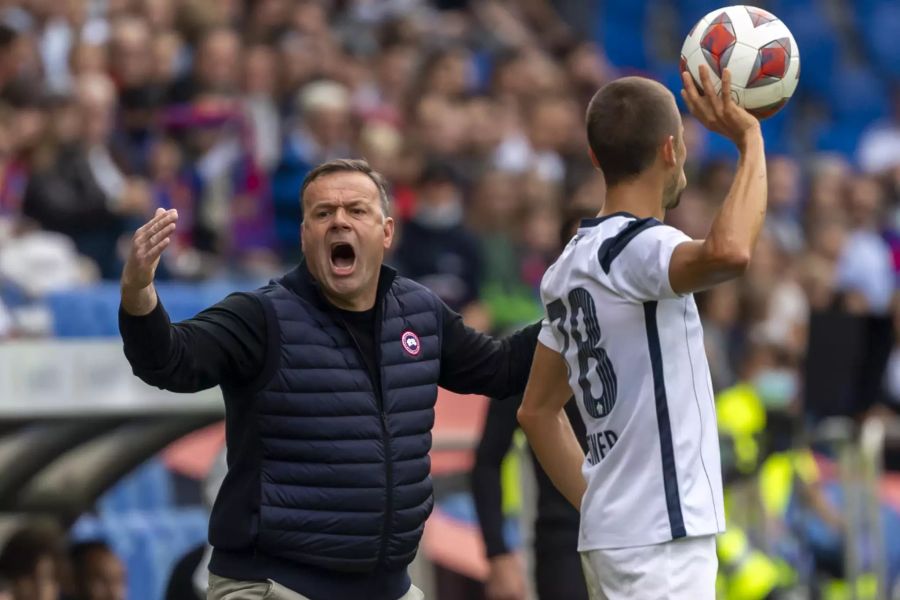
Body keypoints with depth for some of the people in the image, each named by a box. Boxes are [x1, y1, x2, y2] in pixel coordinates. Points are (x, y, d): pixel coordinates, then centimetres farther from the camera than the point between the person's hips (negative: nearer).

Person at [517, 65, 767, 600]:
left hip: (615, 530, 10)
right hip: (658, 537, -10)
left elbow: (538, 411, 22)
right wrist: (750, 140, -24)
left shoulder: (574, 263, 14)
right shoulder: (635, 248, -14)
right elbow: (729, 253, -37)